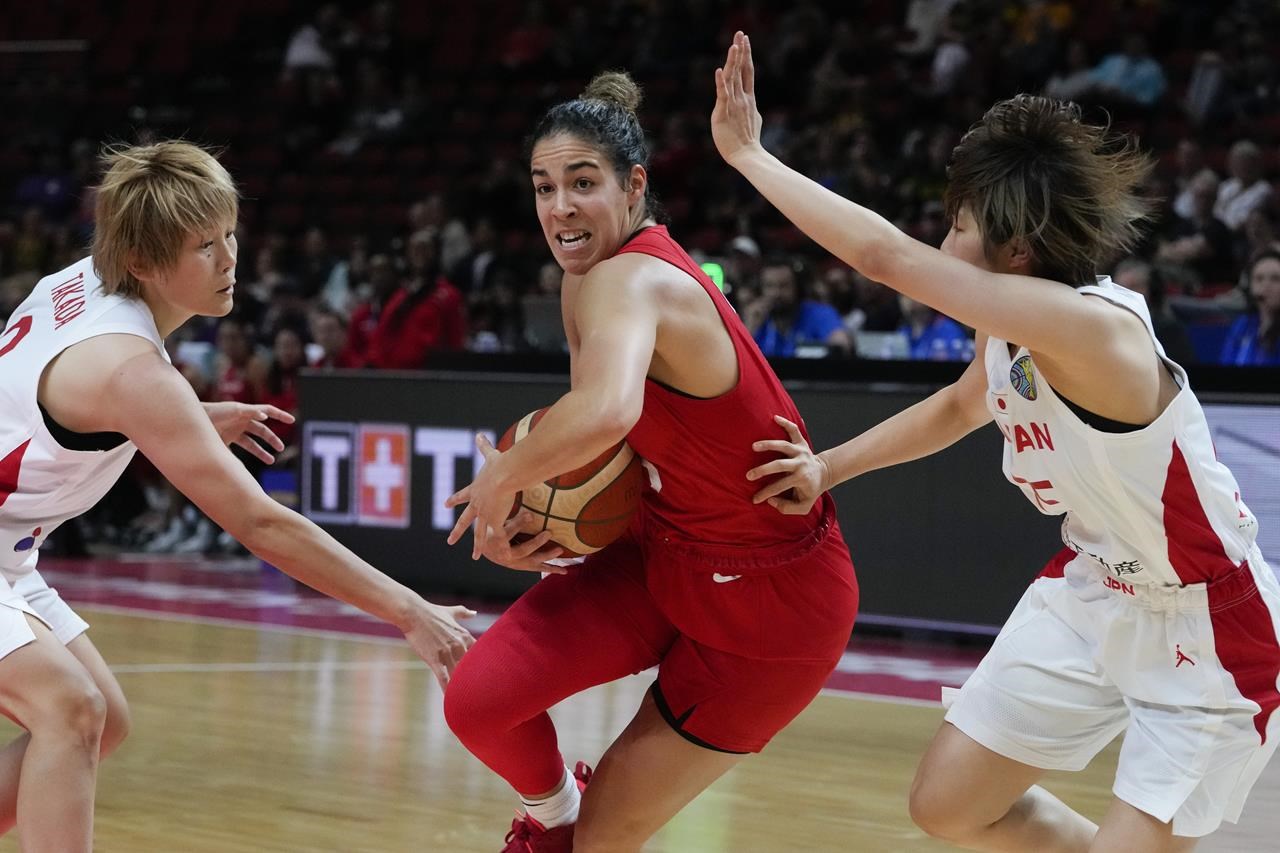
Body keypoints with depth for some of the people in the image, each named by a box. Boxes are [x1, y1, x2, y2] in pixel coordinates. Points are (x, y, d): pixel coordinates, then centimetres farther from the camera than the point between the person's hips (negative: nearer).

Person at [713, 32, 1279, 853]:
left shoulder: (1092, 329, -33)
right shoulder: (1011, 333, -6)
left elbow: (885, 254, -36)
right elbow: (960, 407, 20)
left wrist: (748, 154, -27)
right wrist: (828, 468, 11)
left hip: (1206, 630, -9)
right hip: (1092, 593, 9)